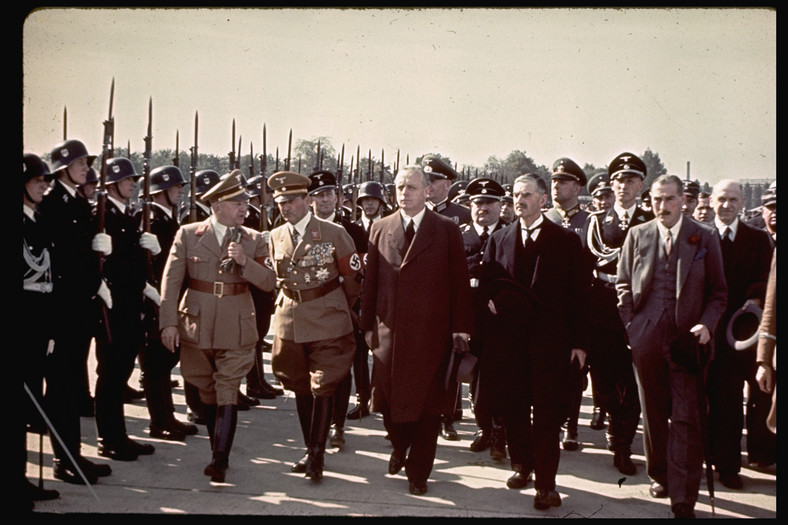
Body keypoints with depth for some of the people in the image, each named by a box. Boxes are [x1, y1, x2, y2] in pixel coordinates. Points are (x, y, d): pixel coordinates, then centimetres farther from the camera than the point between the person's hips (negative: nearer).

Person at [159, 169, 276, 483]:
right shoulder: (188, 235, 0)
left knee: (227, 394, -6)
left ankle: (219, 459, -6)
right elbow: (171, 280, -1)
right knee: (207, 393, 12)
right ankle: (219, 453, 26)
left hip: (236, 328, -1)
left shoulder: (253, 240, 3)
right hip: (197, 326, 1)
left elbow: (269, 283, -2)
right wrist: (169, 322, -7)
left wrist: (245, 261, -18)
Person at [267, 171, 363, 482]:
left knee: (323, 387, -6)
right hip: (290, 322, 5)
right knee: (300, 387, 11)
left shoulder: (334, 233, -7)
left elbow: (353, 276, 3)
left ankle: (317, 454, 2)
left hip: (327, 322, -5)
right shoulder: (276, 237, 6)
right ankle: (310, 449, 24)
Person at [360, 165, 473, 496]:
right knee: (388, 400, 8)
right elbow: (370, 280, 8)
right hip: (389, 331, 2)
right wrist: (368, 324, 5)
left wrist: (460, 327, -5)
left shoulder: (447, 230, 1)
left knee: (427, 406, 5)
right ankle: (400, 448, 37)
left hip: (431, 335, -2)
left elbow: (460, 281, -1)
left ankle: (418, 471, 19)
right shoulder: (381, 229, 8)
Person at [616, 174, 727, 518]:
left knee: (686, 420, -4)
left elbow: (717, 293, 6)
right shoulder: (637, 235, 8)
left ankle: (684, 501, 0)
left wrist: (707, 324, -10)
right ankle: (660, 476, 32)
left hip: (686, 339, -2)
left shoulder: (704, 239, 2)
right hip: (646, 339, 2)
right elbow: (623, 284, 11)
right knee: (653, 413, 13)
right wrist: (629, 326, 2)